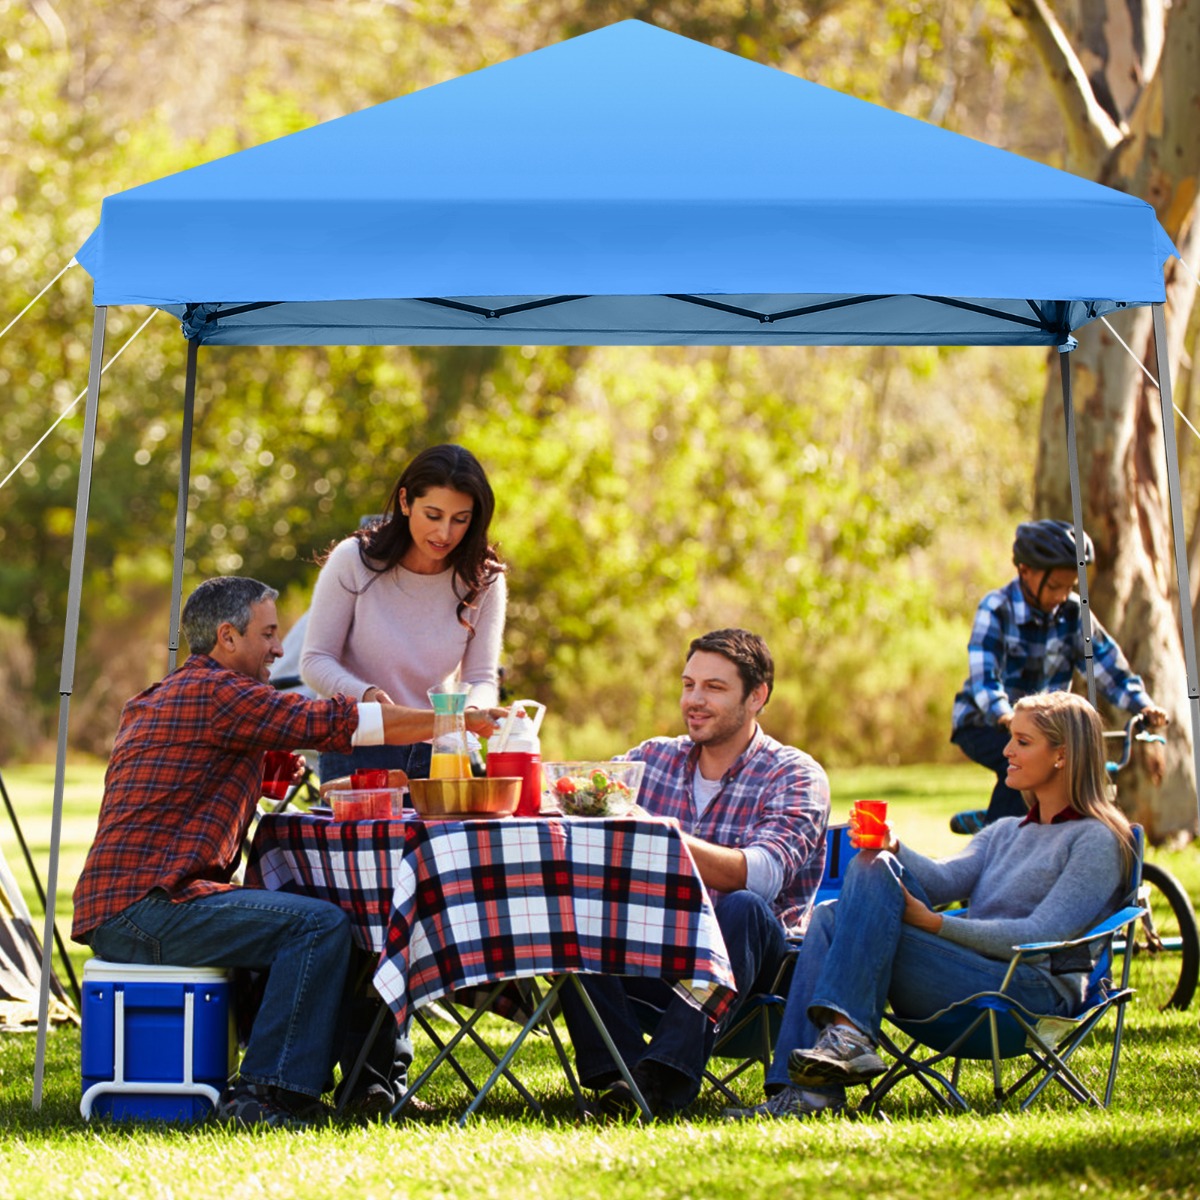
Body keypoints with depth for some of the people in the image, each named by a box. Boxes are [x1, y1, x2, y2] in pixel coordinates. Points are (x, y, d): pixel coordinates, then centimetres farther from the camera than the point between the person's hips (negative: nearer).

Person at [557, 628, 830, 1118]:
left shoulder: (794, 776, -4)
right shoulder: (653, 759, 13)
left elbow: (761, 875, -22)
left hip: (752, 964, -4)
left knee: (742, 909, -35)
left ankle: (667, 1074, -42)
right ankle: (619, 1071, -33)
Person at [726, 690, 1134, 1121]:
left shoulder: (1096, 840, 2)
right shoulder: (1006, 833, 27)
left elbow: (1043, 936, -11)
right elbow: (945, 879, 9)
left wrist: (937, 924, -17)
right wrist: (893, 851, -12)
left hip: (1036, 992, -8)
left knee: (873, 878, -20)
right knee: (829, 917, -14)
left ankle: (849, 1035, -32)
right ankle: (808, 1088, -28)